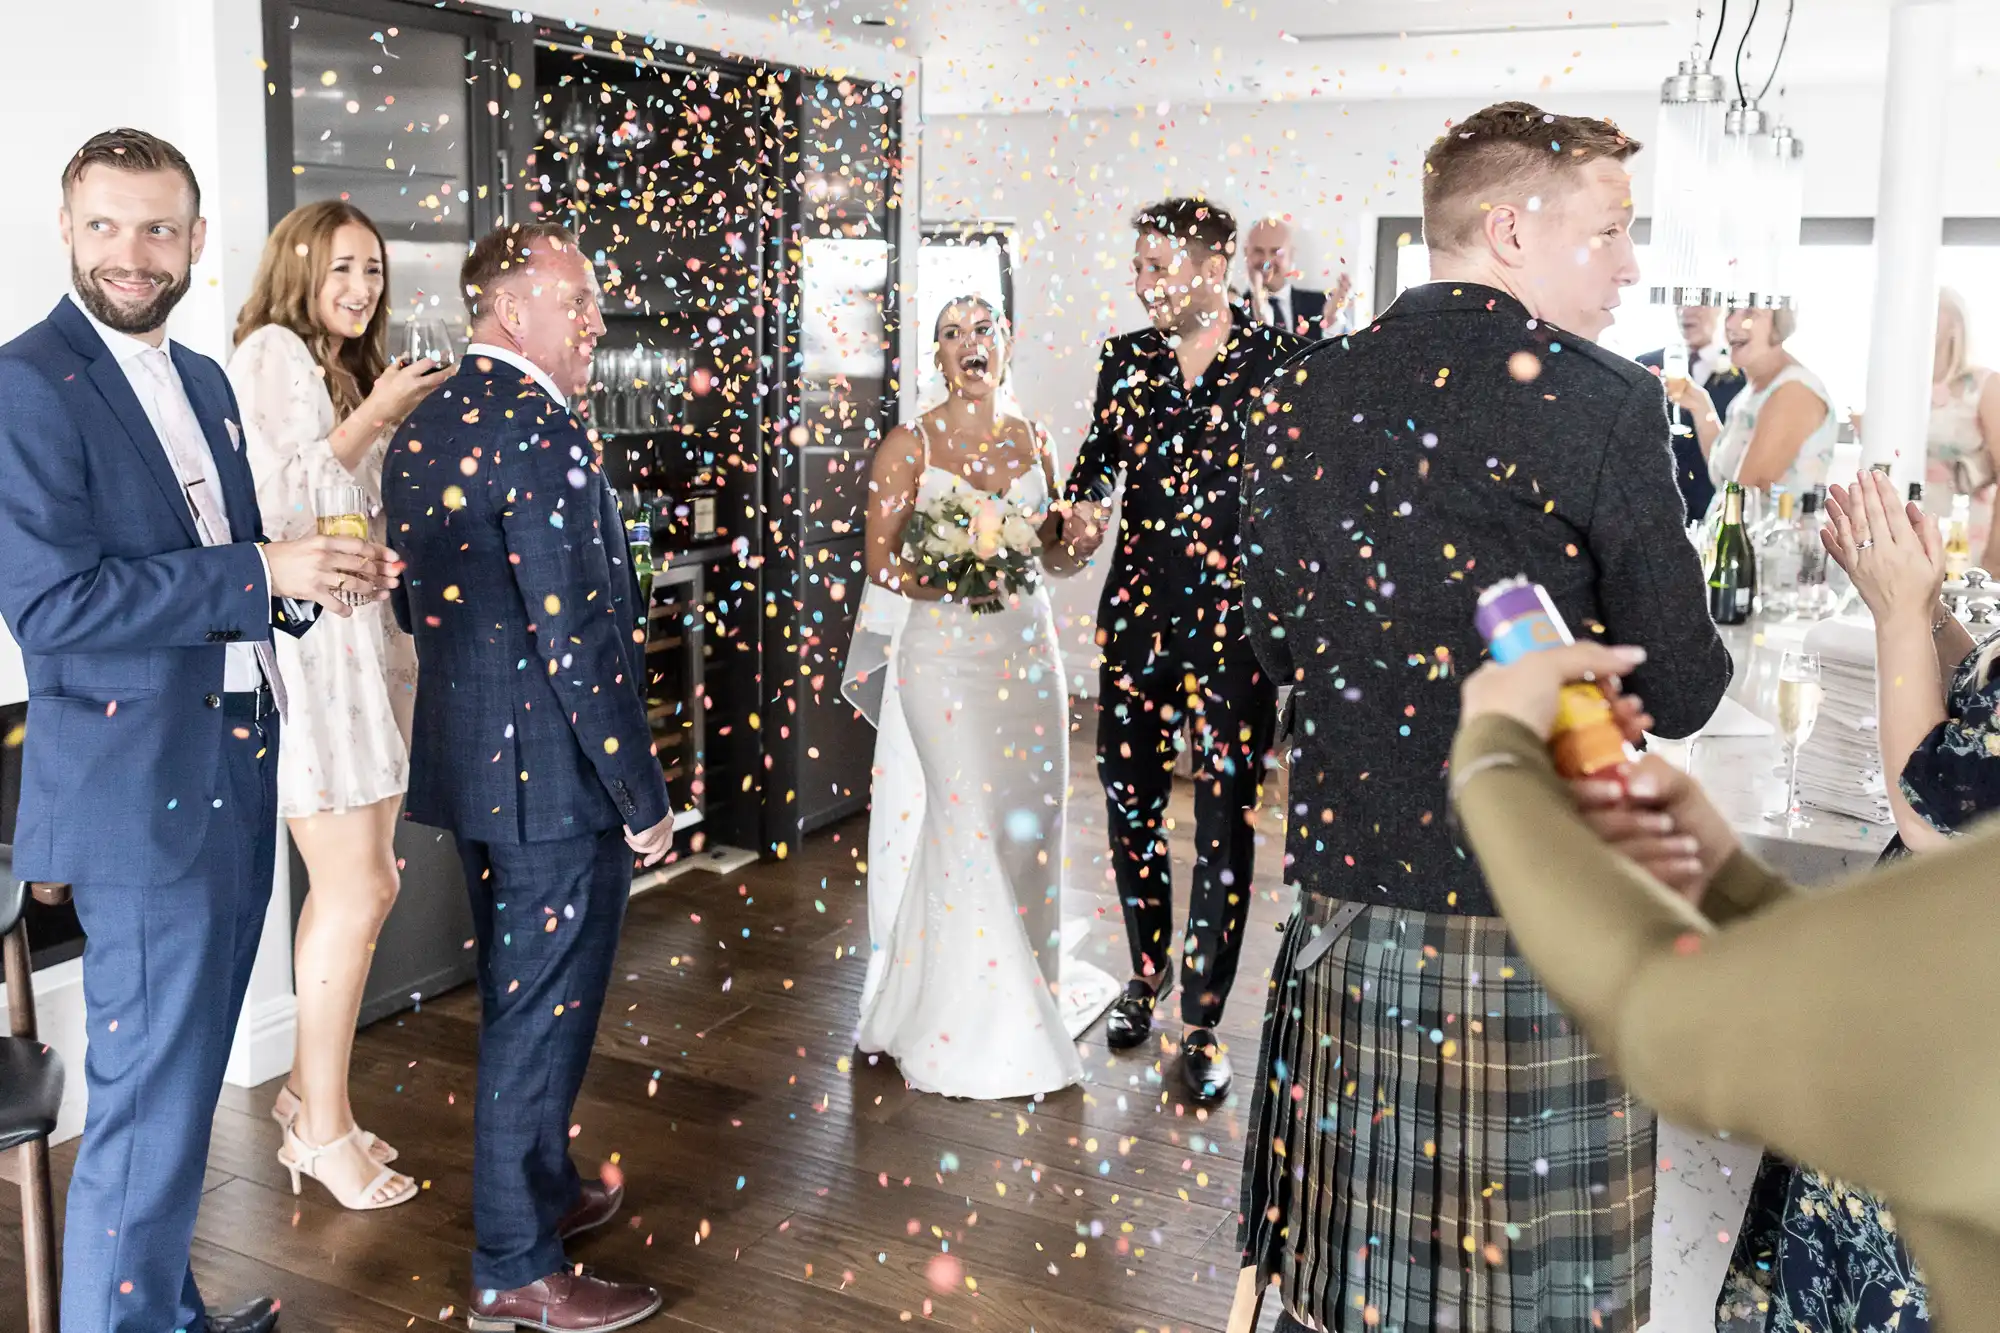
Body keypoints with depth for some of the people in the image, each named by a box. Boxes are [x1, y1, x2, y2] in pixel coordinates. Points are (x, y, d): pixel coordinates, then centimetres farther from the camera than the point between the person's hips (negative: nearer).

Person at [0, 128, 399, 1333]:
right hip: (141, 794, -8)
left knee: (185, 1086, 19)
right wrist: (260, 575, -21)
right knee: (150, 1109, -2)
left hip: (235, 773, 8)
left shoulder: (204, 383, 14)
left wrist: (318, 577, 0)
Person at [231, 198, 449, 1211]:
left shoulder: (341, 369, 22)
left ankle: (309, 1093, 25)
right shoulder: (272, 353, -7)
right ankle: (323, 1130, 8)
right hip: (307, 644, -9)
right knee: (352, 897, -5)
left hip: (358, 643, 9)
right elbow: (281, 500, -18)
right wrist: (373, 415, -13)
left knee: (361, 888, 12)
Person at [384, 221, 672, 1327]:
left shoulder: (419, 427, 9)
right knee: (544, 1008, 2)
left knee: (517, 995, 23)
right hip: (552, 774, -10)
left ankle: (542, 1187, 41)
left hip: (468, 758, 10)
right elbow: (578, 637, -23)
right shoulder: (539, 431, -20)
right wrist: (643, 797, -17)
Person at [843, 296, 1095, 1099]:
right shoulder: (908, 446, -2)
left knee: (1028, 819, 5)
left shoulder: (1033, 443, 11)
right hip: (941, 650, -4)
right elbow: (882, 564, -6)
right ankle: (963, 1034, 1)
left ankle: (1022, 1000, 21)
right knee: (967, 822, -10)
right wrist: (957, 582, -22)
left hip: (1025, 647, 5)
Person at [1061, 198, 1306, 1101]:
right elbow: (1097, 458, 12)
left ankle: (1203, 1019, 12)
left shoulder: (1281, 360, -2)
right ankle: (1147, 971, 34)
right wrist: (1082, 510, -9)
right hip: (1139, 609, 4)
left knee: (1224, 820, 1)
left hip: (1236, 617, -4)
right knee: (1130, 799, 11)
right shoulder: (1126, 358, 9)